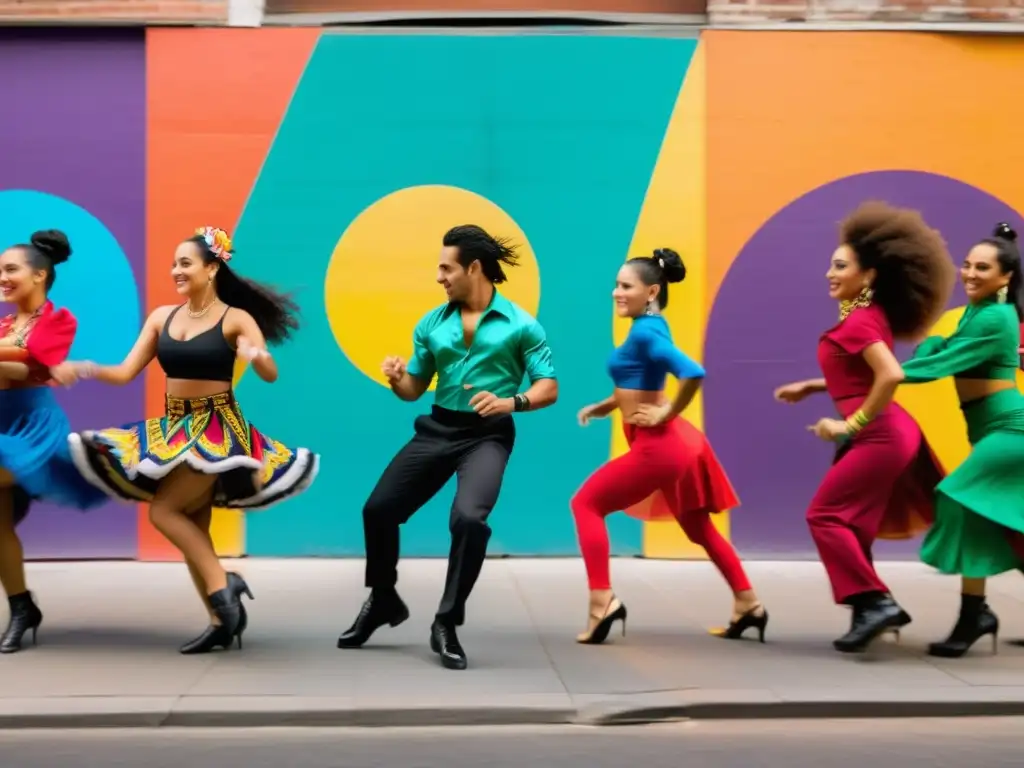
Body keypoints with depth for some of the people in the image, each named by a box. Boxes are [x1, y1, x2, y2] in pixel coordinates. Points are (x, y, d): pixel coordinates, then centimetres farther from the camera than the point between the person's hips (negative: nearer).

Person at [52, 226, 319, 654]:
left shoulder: (235, 319, -9)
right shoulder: (162, 317, 6)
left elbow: (271, 375, -20)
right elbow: (125, 373, 3)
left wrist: (256, 355, -42)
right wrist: (86, 370, -15)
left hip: (217, 430, -7)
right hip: (174, 429, 7)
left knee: (163, 511, -17)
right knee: (192, 527, 7)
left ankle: (222, 585, -6)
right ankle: (221, 622, 14)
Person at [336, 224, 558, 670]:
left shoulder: (520, 325, -6)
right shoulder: (431, 323, 7)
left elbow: (549, 387, -7)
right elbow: (416, 388, 14)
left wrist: (512, 402, -26)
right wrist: (397, 379, -9)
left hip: (487, 435, -5)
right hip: (437, 428, 5)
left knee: (469, 519, -28)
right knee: (378, 509, 4)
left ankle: (446, 626, -10)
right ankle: (383, 601, 31)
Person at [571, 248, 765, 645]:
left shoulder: (645, 332, -18)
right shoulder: (649, 327, 10)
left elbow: (692, 374, -31)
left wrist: (667, 414, -19)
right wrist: (606, 406, 11)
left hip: (657, 446, -10)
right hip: (669, 444, 10)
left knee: (586, 503, -2)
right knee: (698, 528, 19)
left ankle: (602, 601, -7)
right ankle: (748, 605, 27)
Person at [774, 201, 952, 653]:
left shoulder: (859, 322, -16)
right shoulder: (868, 317, 14)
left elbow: (891, 377, -28)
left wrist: (850, 426, -21)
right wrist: (811, 387, 20)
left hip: (880, 436, -10)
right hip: (886, 433, 10)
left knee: (825, 515, -7)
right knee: (850, 523, 12)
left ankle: (875, 603, -9)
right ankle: (874, 607, 16)